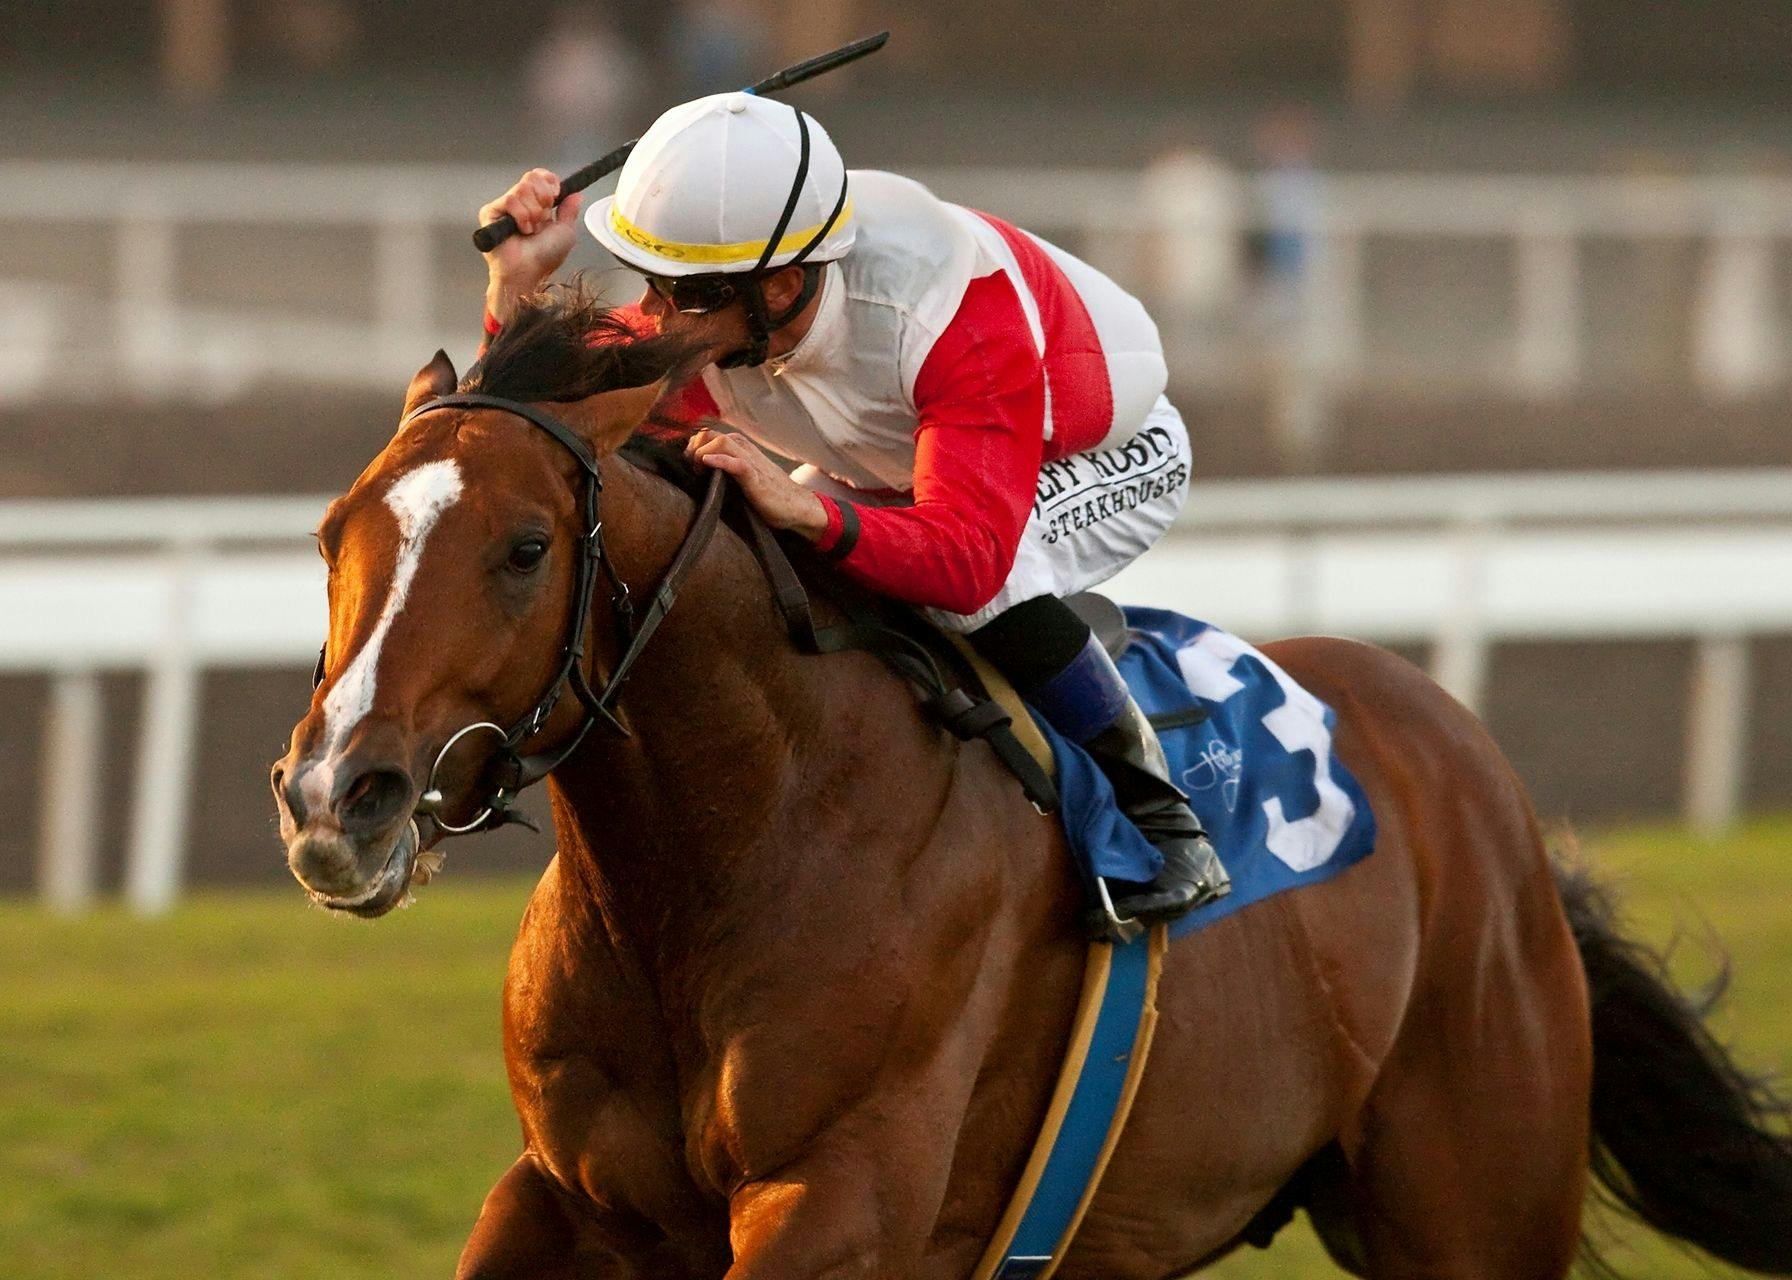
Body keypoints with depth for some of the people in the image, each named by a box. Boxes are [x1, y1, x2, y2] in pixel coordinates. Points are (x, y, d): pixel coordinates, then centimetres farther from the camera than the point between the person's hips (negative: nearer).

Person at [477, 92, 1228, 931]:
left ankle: (1153, 808, -17)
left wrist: (807, 511, -68)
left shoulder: (956, 314, -44)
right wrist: (517, 286, -39)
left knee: (980, 588, -37)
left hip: (1110, 457, -7)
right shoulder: (693, 324, -27)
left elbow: (968, 554, -52)